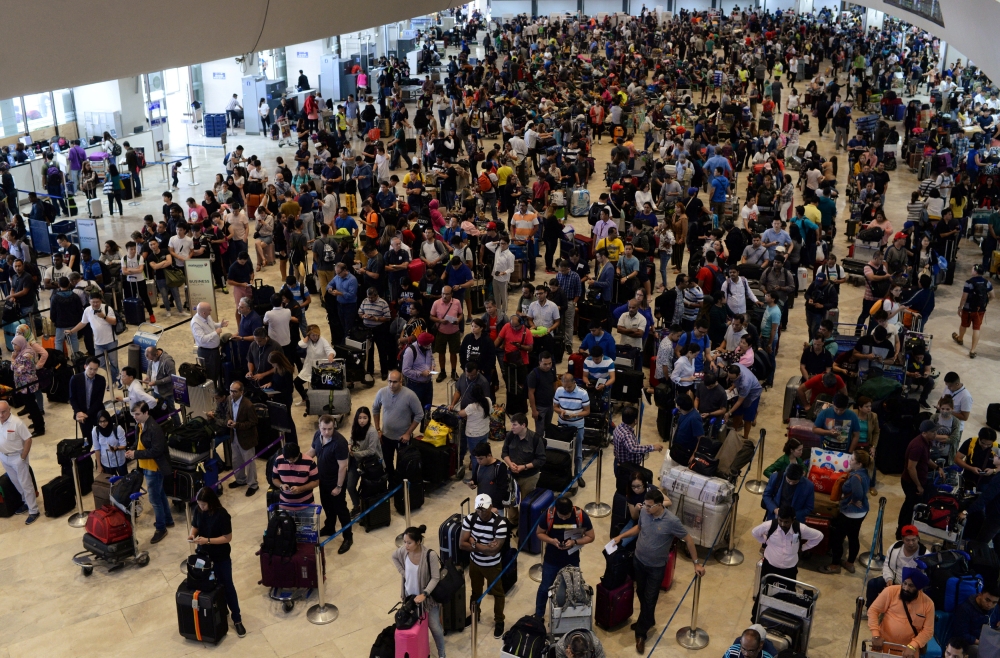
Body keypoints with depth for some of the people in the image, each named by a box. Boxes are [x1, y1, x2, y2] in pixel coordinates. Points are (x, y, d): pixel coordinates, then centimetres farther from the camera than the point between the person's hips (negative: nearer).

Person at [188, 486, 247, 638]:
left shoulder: (222, 515, -25)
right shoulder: (198, 510, -9)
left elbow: (228, 538, -22)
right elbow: (195, 526, 5)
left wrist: (207, 540, -30)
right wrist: (192, 534, -17)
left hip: (221, 557, -5)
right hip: (202, 554, 5)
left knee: (227, 585, 4)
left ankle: (237, 619, 14)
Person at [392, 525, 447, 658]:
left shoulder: (430, 555, -29)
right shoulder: (403, 551, -17)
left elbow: (435, 578, -22)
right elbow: (394, 556, 8)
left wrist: (424, 594, -30)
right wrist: (402, 572, -2)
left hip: (427, 596, -3)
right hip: (409, 595, 3)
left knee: (435, 627, 8)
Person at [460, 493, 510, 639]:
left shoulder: (500, 524, -30)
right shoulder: (469, 519, -19)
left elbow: (493, 551, -30)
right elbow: (462, 544, -19)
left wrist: (474, 543, -22)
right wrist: (485, 547, -25)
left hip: (493, 566, -3)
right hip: (475, 563, 3)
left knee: (497, 593, 17)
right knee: (475, 591, 26)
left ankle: (499, 621, 38)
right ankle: (475, 615, 50)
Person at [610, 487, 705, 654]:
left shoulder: (671, 521, -28)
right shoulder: (644, 512, -15)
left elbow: (688, 540, -15)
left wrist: (696, 563, -11)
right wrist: (621, 536, 2)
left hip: (656, 567, -5)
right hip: (638, 560, 5)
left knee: (650, 599, 7)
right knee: (640, 593, 22)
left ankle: (641, 632, 25)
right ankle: (647, 620, 47)